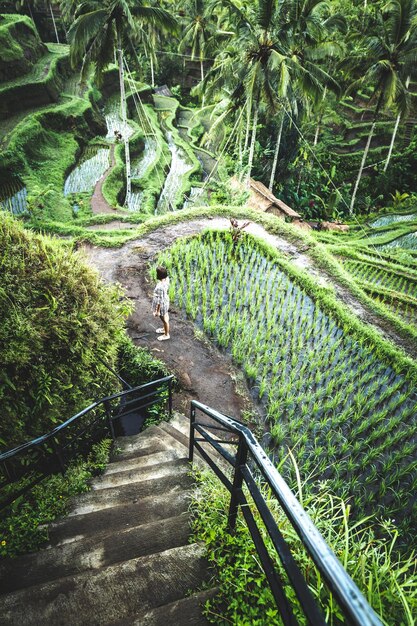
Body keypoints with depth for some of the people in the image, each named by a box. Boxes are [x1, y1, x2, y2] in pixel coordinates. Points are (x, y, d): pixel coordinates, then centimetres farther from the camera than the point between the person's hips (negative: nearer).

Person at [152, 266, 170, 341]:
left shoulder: (160, 287, -39)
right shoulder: (166, 279, -16)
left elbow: (160, 301, -29)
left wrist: (157, 311, -17)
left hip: (162, 305, -8)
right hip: (165, 301, 8)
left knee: (164, 319, 17)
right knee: (165, 317, 30)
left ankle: (166, 335, 41)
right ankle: (165, 329, 56)